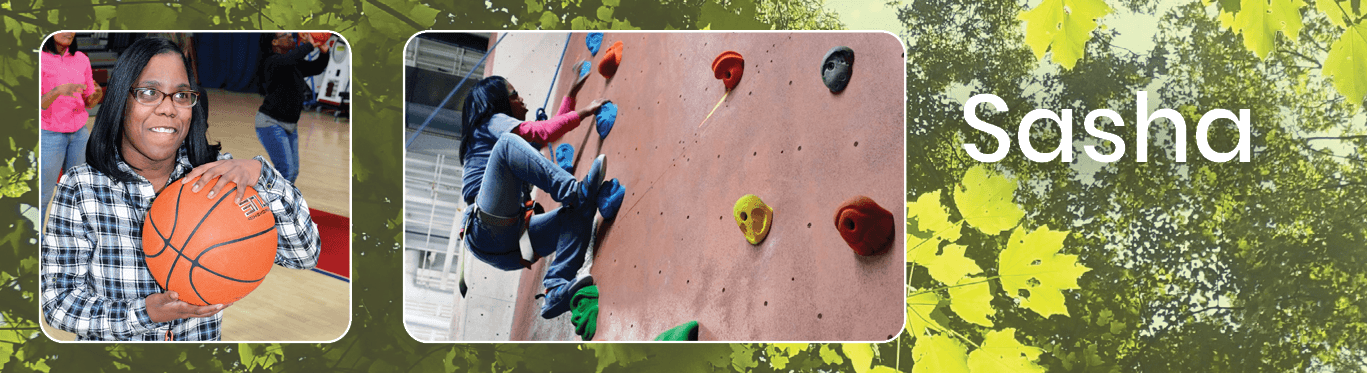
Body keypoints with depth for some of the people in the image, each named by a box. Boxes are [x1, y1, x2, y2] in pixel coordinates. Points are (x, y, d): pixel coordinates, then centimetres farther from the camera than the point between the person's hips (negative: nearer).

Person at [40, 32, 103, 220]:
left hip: (79, 133, 5)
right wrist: (59, 90, -42)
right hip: (49, 134, -5)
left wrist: (97, 95, -18)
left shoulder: (81, 59, -1)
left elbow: (89, 103, 6)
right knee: (42, 197, 1)